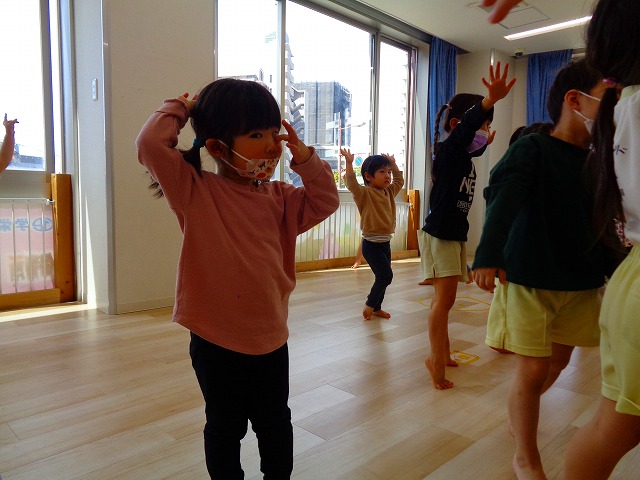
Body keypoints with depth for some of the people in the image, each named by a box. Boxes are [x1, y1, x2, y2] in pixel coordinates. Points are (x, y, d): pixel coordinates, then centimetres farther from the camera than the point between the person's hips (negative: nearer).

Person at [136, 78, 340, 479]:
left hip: (271, 337, 5)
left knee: (275, 422, 24)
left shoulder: (279, 196, 3)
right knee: (225, 426, 19)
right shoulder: (195, 191, -12)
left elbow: (325, 202, 2)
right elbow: (152, 145, -23)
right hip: (216, 341, -4)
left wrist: (304, 158, -7)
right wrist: (180, 110, -8)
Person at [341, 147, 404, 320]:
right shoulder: (364, 193, -11)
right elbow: (352, 184, -29)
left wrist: (393, 164, 23)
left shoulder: (389, 192, 11)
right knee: (386, 275, -13)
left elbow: (399, 181, 29)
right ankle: (369, 305, 5)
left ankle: (377, 308, 28)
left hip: (385, 242, 8)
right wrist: (349, 163, -37)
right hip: (371, 243, -8)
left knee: (383, 277, 13)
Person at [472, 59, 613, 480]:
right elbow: (502, 199, -30)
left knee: (558, 362, 17)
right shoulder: (533, 148, -12)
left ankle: (519, 416, 46)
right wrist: (489, 255, -45)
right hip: (529, 281, -6)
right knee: (534, 369, -3)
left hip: (581, 284, 7)